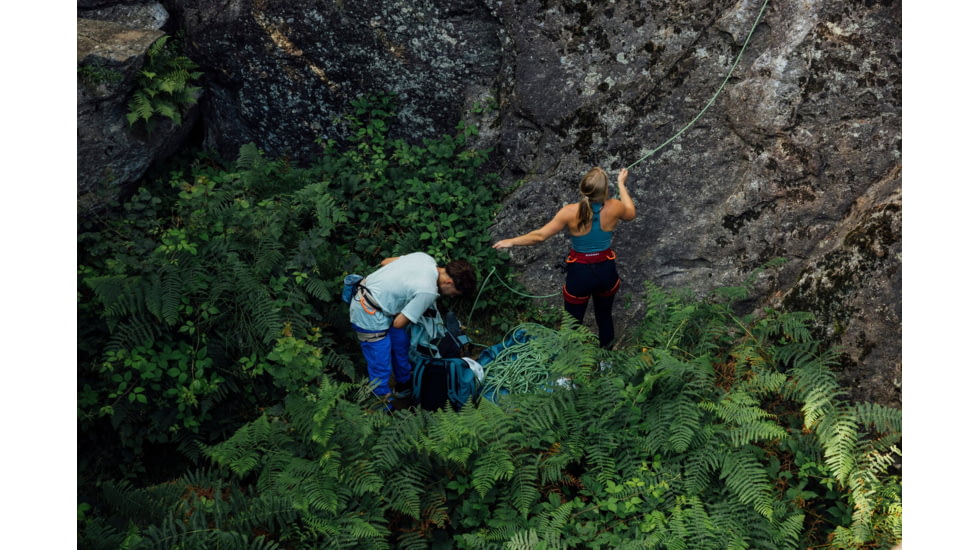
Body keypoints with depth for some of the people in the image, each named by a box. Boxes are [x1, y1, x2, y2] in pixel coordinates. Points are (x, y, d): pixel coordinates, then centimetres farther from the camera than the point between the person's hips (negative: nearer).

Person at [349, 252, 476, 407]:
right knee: (381, 368, 1)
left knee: (401, 342, 24)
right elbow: (398, 323, -18)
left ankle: (404, 383, 45)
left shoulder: (426, 258, -4)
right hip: (368, 315, -10)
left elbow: (385, 261, 9)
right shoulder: (427, 291, -27)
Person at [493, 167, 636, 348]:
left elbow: (540, 235, -16)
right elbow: (631, 214, 7)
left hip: (580, 273, -2)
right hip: (606, 271, 2)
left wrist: (511, 241, -3)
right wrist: (621, 184, 18)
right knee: (604, 316, 27)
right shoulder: (614, 207, -18)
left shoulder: (571, 212, -24)